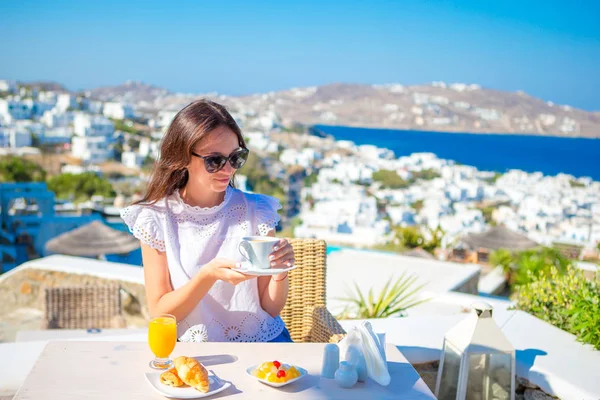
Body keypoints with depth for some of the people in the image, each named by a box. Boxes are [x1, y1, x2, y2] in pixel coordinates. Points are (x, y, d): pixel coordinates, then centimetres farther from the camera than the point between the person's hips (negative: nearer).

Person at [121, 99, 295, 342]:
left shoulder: (255, 210, -1)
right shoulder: (156, 219, -4)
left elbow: (271, 307, 2)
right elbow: (159, 313, -6)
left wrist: (279, 271, -19)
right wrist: (208, 275, -22)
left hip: (263, 340, 1)